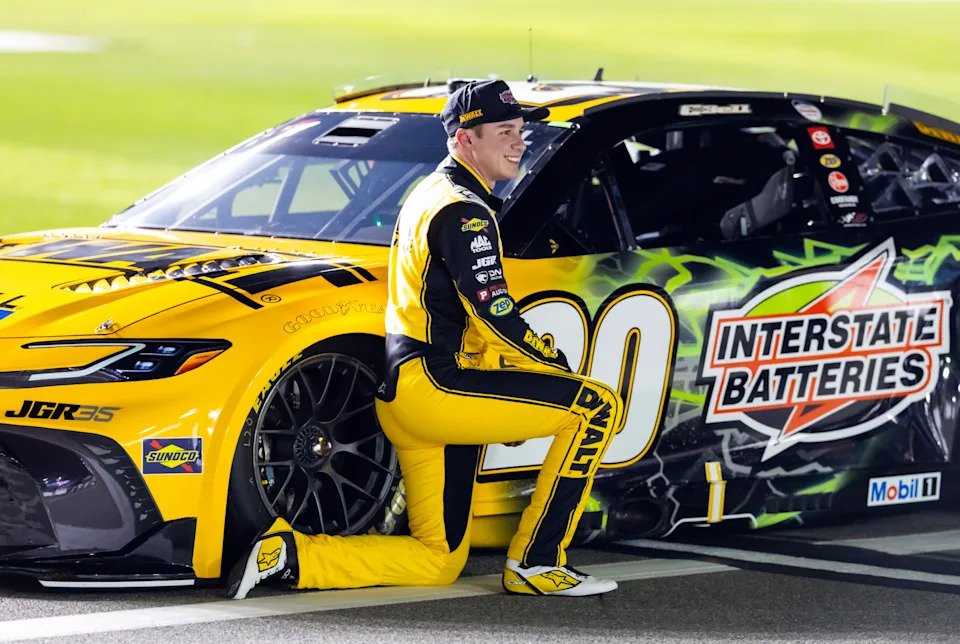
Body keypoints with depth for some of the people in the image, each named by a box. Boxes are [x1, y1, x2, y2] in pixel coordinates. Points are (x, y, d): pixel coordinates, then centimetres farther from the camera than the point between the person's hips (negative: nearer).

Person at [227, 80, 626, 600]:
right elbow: (495, 317, -17)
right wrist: (556, 365, -2)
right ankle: (534, 565, -10)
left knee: (439, 561, 12)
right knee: (598, 406, -12)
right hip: (433, 384, -10)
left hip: (405, 392, 10)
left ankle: (289, 555, 2)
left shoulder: (430, 195, 22)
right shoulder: (463, 211, -11)